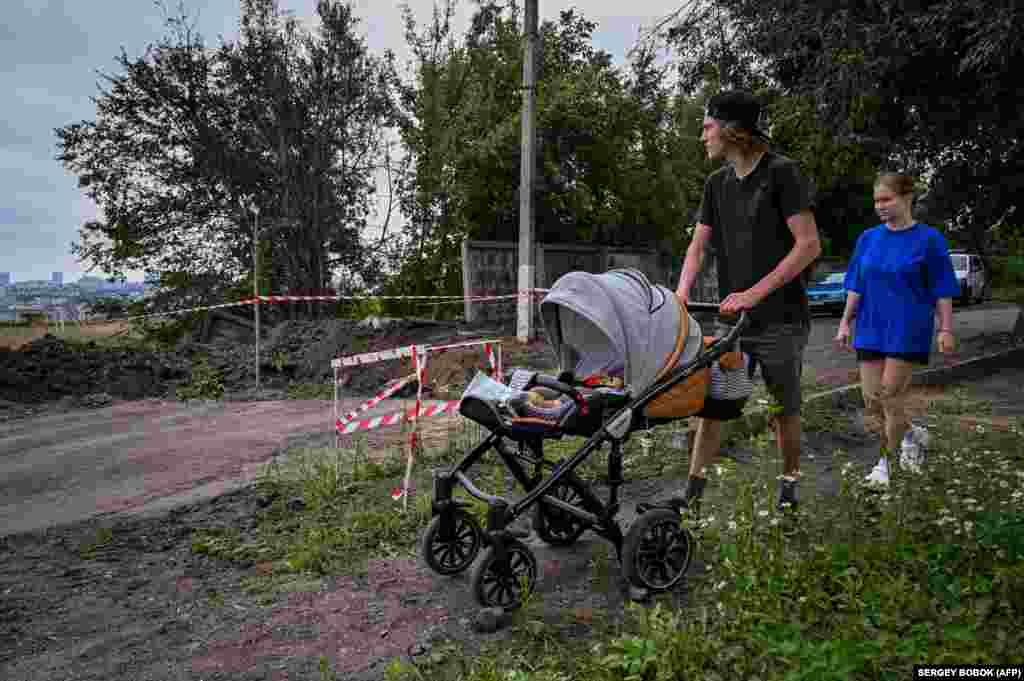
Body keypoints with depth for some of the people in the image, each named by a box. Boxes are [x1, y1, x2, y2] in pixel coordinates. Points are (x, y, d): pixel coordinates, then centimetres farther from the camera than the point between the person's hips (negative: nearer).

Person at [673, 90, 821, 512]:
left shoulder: (782, 173, -8)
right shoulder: (717, 184, 11)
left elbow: (809, 245, -13)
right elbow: (698, 244, 10)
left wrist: (754, 292, -18)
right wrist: (682, 292, -8)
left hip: (780, 319, -5)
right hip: (732, 317, 5)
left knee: (784, 410, 6)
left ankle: (788, 489, 25)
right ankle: (693, 493, 7)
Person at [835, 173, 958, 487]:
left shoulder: (928, 239, -4)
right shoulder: (868, 238, 7)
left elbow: (942, 291, -4)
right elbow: (856, 287, 10)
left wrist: (945, 330, -8)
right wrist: (845, 322, 6)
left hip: (908, 331, -4)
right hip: (871, 330, 4)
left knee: (891, 397, -4)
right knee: (872, 401, 6)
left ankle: (884, 462, 12)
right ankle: (910, 435, 34)